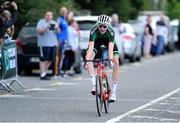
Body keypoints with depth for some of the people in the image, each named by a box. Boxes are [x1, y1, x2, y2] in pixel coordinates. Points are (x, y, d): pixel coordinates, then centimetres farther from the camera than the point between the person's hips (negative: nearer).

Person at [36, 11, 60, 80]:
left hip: (53, 44, 6)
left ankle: (44, 71, 21)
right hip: (44, 44, -6)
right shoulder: (41, 22, 2)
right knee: (43, 59, -9)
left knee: (50, 59, 6)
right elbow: (39, 31, -11)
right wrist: (46, 28, -24)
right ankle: (42, 75, -10)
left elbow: (58, 32, 12)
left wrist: (56, 28, -9)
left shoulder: (54, 23, 18)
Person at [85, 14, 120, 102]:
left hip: (108, 41, -1)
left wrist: (111, 58, -66)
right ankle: (94, 84, -23)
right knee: (89, 59, -26)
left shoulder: (110, 32, -38)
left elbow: (110, 47, -49)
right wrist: (87, 59, -59)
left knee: (116, 63, -18)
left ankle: (113, 91, -11)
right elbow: (91, 46, -45)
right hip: (97, 41, 1)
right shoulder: (94, 31, -37)